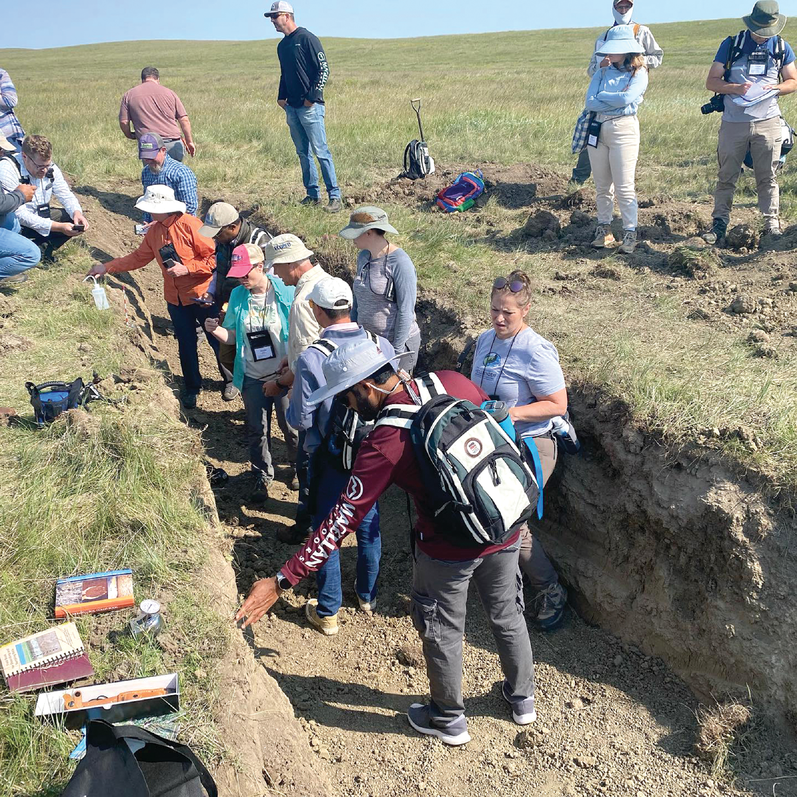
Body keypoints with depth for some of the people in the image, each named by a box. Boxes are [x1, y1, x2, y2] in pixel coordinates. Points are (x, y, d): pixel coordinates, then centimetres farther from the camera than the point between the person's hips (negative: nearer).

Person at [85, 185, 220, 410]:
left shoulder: (190, 225, -19)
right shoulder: (154, 230, 3)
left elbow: (213, 258, -19)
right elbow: (139, 257, 13)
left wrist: (186, 268, -26)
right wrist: (107, 267, 11)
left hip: (201, 296, -6)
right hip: (175, 299, 6)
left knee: (217, 340, 7)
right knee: (186, 345, 15)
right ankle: (192, 387, 31)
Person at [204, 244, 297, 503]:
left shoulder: (285, 291, -13)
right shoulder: (238, 296, -1)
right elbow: (232, 337, 5)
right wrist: (215, 330, -16)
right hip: (252, 378, 3)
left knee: (291, 426, 12)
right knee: (257, 431, 15)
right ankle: (262, 476, 35)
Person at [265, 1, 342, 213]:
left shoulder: (307, 38, -7)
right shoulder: (282, 46, 17)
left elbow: (324, 69, -10)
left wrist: (312, 97, -15)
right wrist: (281, 97, 11)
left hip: (310, 107, -8)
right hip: (292, 108, 8)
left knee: (320, 151, -10)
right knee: (303, 153, 10)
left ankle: (335, 197, -8)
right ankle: (312, 194, 17)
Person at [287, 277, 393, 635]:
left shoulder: (311, 358, -22)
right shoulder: (382, 346, -10)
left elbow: (301, 420, -17)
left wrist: (291, 403, 5)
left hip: (332, 460, -4)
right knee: (368, 523, 22)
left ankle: (327, 612, 25)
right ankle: (367, 595, 41)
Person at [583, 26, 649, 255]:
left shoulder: (638, 73, 0)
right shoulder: (602, 73, 12)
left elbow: (626, 98, -19)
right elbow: (589, 103, -2)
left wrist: (602, 96, -5)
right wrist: (616, 101, -9)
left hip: (624, 129, -4)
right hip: (598, 129, 5)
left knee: (624, 187, -6)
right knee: (602, 185, 9)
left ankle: (630, 233, 0)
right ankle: (604, 229, 18)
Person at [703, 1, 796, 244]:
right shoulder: (731, 44, 1)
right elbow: (711, 82, 0)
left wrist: (774, 88, -9)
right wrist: (737, 88, -17)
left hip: (768, 122, 1)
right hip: (733, 122, -1)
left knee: (768, 177, 4)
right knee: (726, 176, 3)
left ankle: (772, 223, 10)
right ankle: (719, 224, 9)